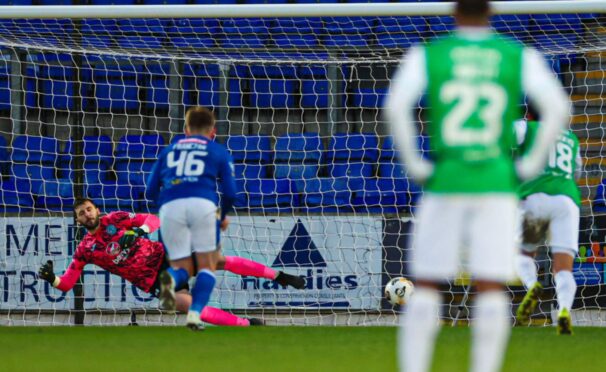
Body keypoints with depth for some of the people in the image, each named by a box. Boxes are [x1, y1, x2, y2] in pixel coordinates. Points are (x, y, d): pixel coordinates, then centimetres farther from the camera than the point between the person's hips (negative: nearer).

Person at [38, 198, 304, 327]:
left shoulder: (114, 220, -1)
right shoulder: (85, 250, -2)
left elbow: (154, 220, -4)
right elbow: (66, 283, -2)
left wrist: (140, 230, -26)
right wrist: (52, 278, -24)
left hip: (164, 256, 1)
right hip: (155, 282, -1)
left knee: (218, 261, -12)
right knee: (190, 307, -25)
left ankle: (277, 276, -1)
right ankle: (247, 325, -18)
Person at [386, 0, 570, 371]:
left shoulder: (426, 55, 3)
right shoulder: (520, 57, 5)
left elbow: (396, 107, -12)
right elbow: (558, 108, -8)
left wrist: (414, 165, -4)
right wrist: (531, 165, -1)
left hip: (444, 185, 0)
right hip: (497, 185, 0)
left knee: (427, 288, 5)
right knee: (491, 288, 1)